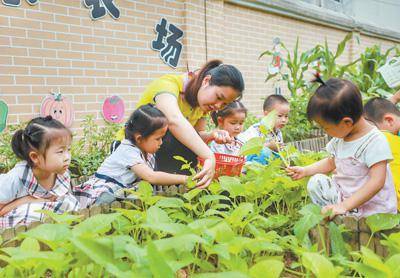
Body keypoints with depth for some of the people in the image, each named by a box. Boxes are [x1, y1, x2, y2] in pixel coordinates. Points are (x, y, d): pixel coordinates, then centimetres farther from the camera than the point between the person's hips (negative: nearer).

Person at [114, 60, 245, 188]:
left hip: (162, 154, 8)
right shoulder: (168, 84, -26)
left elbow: (196, 135, 1)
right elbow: (174, 120, -47)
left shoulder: (202, 100, -2)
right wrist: (209, 156, -55)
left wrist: (212, 135, -21)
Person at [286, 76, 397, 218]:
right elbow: (331, 162, 20)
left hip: (371, 206, -8)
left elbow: (377, 182, -28)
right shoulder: (340, 138, 2)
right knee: (317, 181, -8)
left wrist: (345, 206, -31)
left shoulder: (375, 141, -23)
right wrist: (305, 171, 12)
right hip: (344, 193, 8)